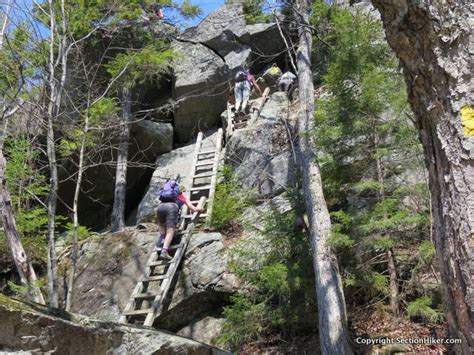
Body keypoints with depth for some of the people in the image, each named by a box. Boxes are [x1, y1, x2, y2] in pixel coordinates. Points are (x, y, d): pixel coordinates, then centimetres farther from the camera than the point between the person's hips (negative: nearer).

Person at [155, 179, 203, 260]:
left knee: (161, 224, 34)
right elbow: (193, 209, 27)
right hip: (172, 207, -3)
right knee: (170, 232, -10)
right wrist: (198, 209, 48)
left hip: (160, 207, 3)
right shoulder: (181, 195, 33)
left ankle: (162, 237, 9)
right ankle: (164, 251, -32)